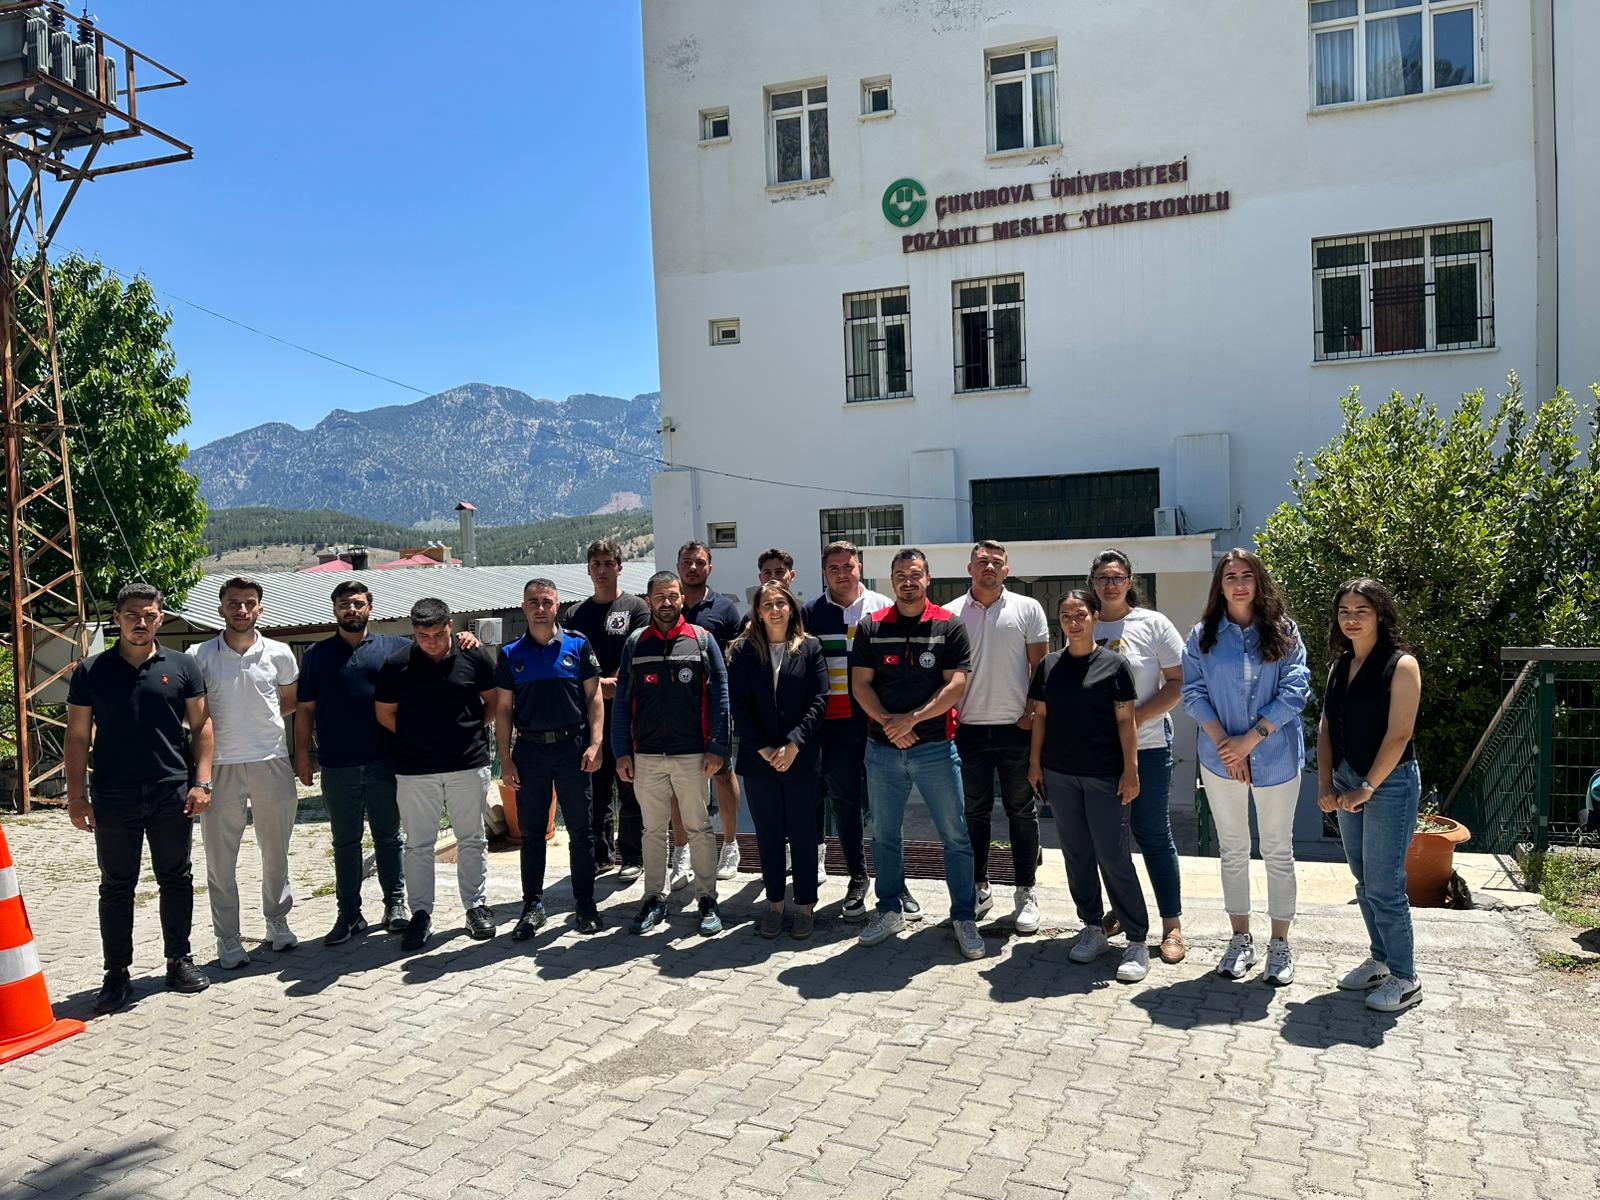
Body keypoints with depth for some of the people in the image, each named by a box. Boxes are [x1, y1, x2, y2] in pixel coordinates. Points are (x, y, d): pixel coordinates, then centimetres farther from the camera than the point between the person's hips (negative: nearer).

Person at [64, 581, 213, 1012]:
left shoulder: (182, 667, 3)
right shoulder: (91, 672, 3)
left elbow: (202, 725, 5)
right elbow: (77, 738, 4)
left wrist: (201, 781, -4)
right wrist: (77, 796, -2)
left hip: (173, 795, 1)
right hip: (113, 799, 0)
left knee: (176, 880, 9)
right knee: (116, 887, 7)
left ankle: (179, 961, 22)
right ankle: (116, 974, 18)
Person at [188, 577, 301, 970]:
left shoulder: (278, 653, 2)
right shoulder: (200, 656, -2)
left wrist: (256, 718, 3)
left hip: (272, 763, 1)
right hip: (221, 767, -1)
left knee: (276, 852, 14)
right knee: (221, 860, 4)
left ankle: (278, 923, 31)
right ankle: (228, 941, 15)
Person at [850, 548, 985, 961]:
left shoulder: (949, 626, -2)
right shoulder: (871, 628, 5)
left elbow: (956, 686, -8)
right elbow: (860, 684, 2)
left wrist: (910, 719, -15)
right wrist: (887, 723, -13)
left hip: (936, 748, -2)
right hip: (882, 748, 2)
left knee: (956, 836, 3)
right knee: (884, 834, 12)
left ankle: (964, 918, 16)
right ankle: (889, 911, 28)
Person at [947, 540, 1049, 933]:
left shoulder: (1027, 609, 2)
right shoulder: (951, 614, 4)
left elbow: (1040, 665, 1)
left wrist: (1032, 713, -7)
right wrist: (947, 716, -1)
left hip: (1016, 728, -1)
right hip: (969, 728, 1)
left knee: (1022, 811, 6)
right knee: (974, 812, 10)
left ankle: (1026, 893, 17)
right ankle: (980, 888, 22)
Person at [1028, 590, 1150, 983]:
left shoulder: (1114, 664, -4)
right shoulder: (1049, 665, 7)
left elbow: (1126, 720, -4)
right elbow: (1040, 715, 11)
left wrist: (1131, 769, -8)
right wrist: (1035, 762, 8)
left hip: (1104, 776, -4)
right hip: (1059, 775, 4)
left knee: (1114, 857, -3)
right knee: (1076, 854, 11)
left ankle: (1138, 940, 7)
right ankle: (1093, 928, 25)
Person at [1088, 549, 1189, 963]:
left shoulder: (1153, 624, -3)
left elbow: (1179, 683, -7)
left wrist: (1136, 718, -16)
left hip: (1147, 744, -4)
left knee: (1153, 834, 1)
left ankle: (1172, 924, 12)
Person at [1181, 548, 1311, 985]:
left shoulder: (1283, 631, -3)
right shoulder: (1203, 636, 1)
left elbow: (1295, 690, -10)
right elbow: (1193, 693, -2)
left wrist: (1250, 739, -16)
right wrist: (1223, 742, -13)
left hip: (1276, 757, -1)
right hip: (1220, 759, 2)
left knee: (1278, 851, 8)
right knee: (1232, 851, 11)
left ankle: (1280, 944, 21)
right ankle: (1240, 940, 24)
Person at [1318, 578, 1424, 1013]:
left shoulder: (1401, 665, -10)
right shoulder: (1340, 666, 10)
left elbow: (1398, 735, -15)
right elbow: (1327, 727, 9)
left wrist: (1367, 788, -16)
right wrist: (1325, 784, 0)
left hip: (1389, 783, -7)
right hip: (1347, 783, 7)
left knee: (1384, 886, -3)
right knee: (1364, 881, 15)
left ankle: (1404, 979, 10)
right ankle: (1380, 960, 29)